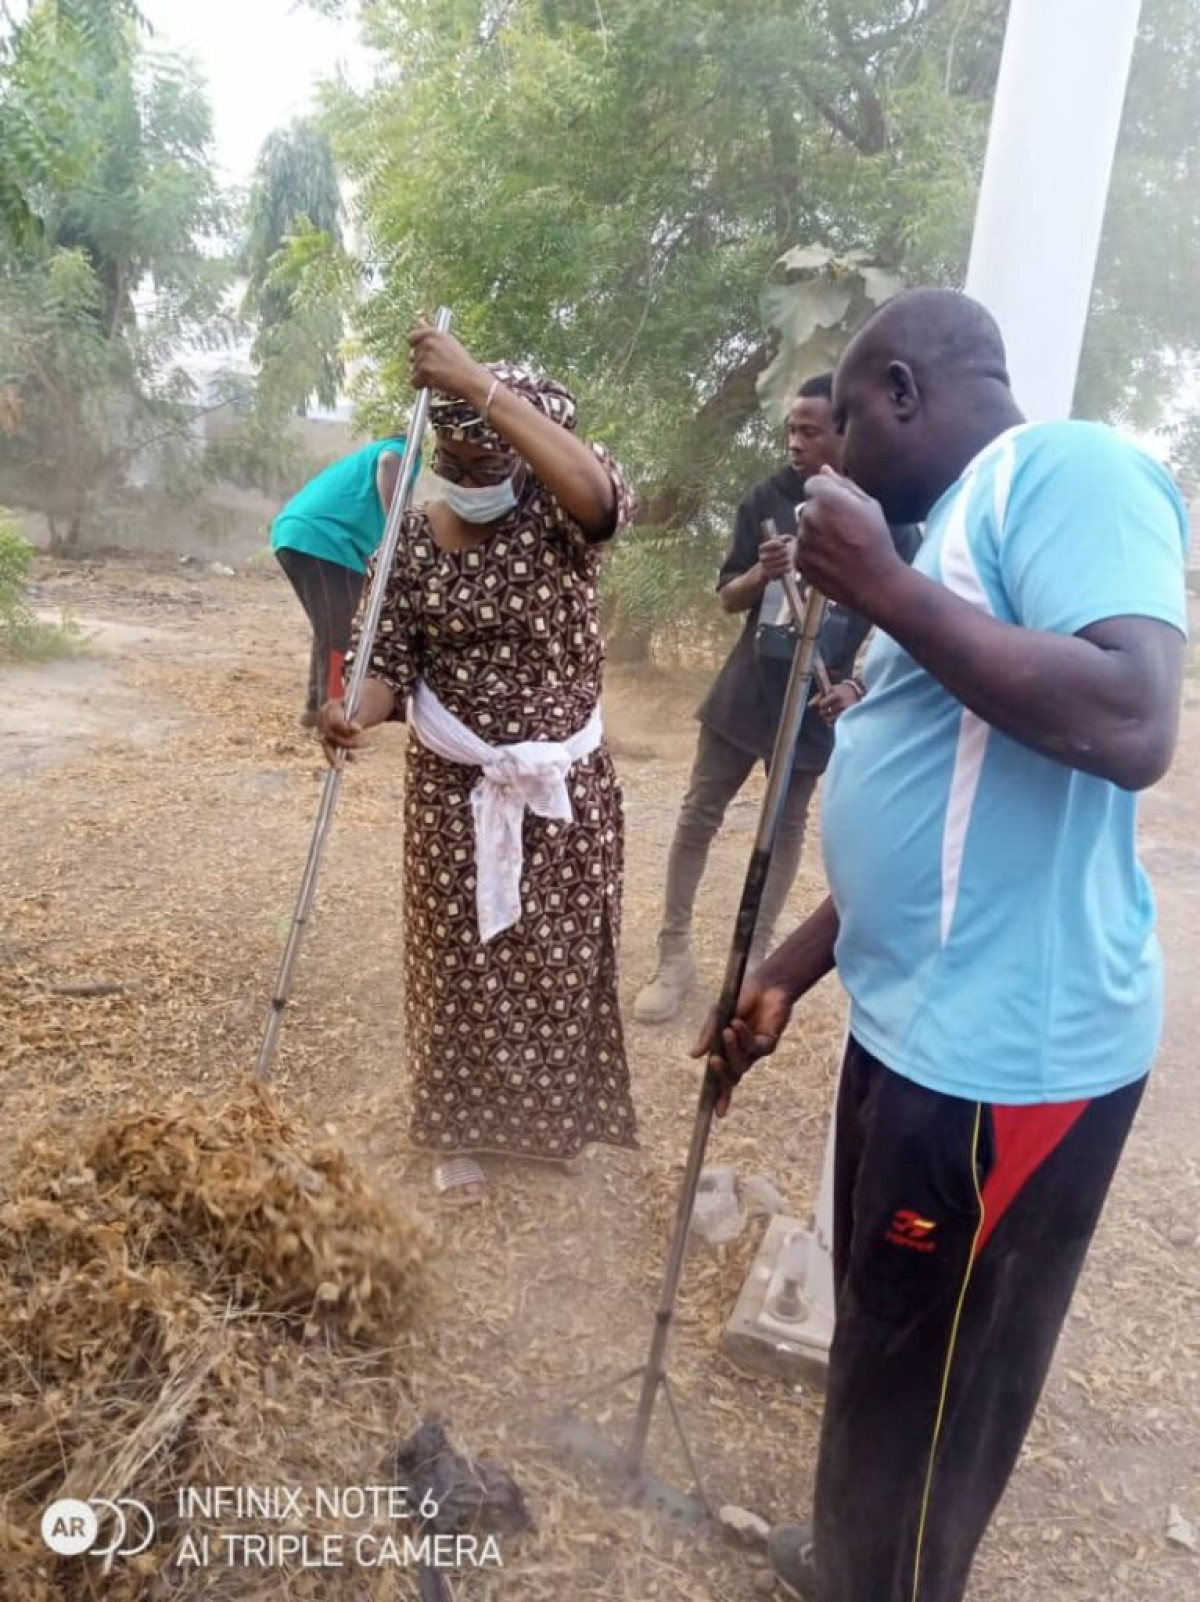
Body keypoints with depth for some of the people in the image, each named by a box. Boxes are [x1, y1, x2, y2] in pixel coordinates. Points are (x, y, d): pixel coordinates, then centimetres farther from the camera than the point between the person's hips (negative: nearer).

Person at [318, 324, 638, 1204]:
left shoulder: (560, 521, -10)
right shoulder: (413, 539, -4)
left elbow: (601, 490, -35)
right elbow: (392, 662, -5)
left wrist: (482, 385, -40)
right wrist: (355, 713, -28)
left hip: (563, 783, 0)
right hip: (454, 786, 1)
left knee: (561, 957, 13)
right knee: (460, 960, 10)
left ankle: (553, 1115, 38)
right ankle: (462, 1129, 32)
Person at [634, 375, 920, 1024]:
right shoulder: (768, 497, 0)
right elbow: (728, 597, 4)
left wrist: (858, 684, -16)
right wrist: (762, 572, -18)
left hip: (816, 702, -2)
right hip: (745, 690, 2)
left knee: (786, 830, 8)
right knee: (698, 816, 2)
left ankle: (754, 958, 21)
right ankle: (674, 954, 12)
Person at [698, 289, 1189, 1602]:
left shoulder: (1071, 470, -12)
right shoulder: (962, 522, 17)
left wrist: (879, 584, -20)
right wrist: (789, 973, 19)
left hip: (1002, 1049, -10)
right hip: (920, 1022, 10)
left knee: (926, 1385, 10)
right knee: (881, 1350, 26)